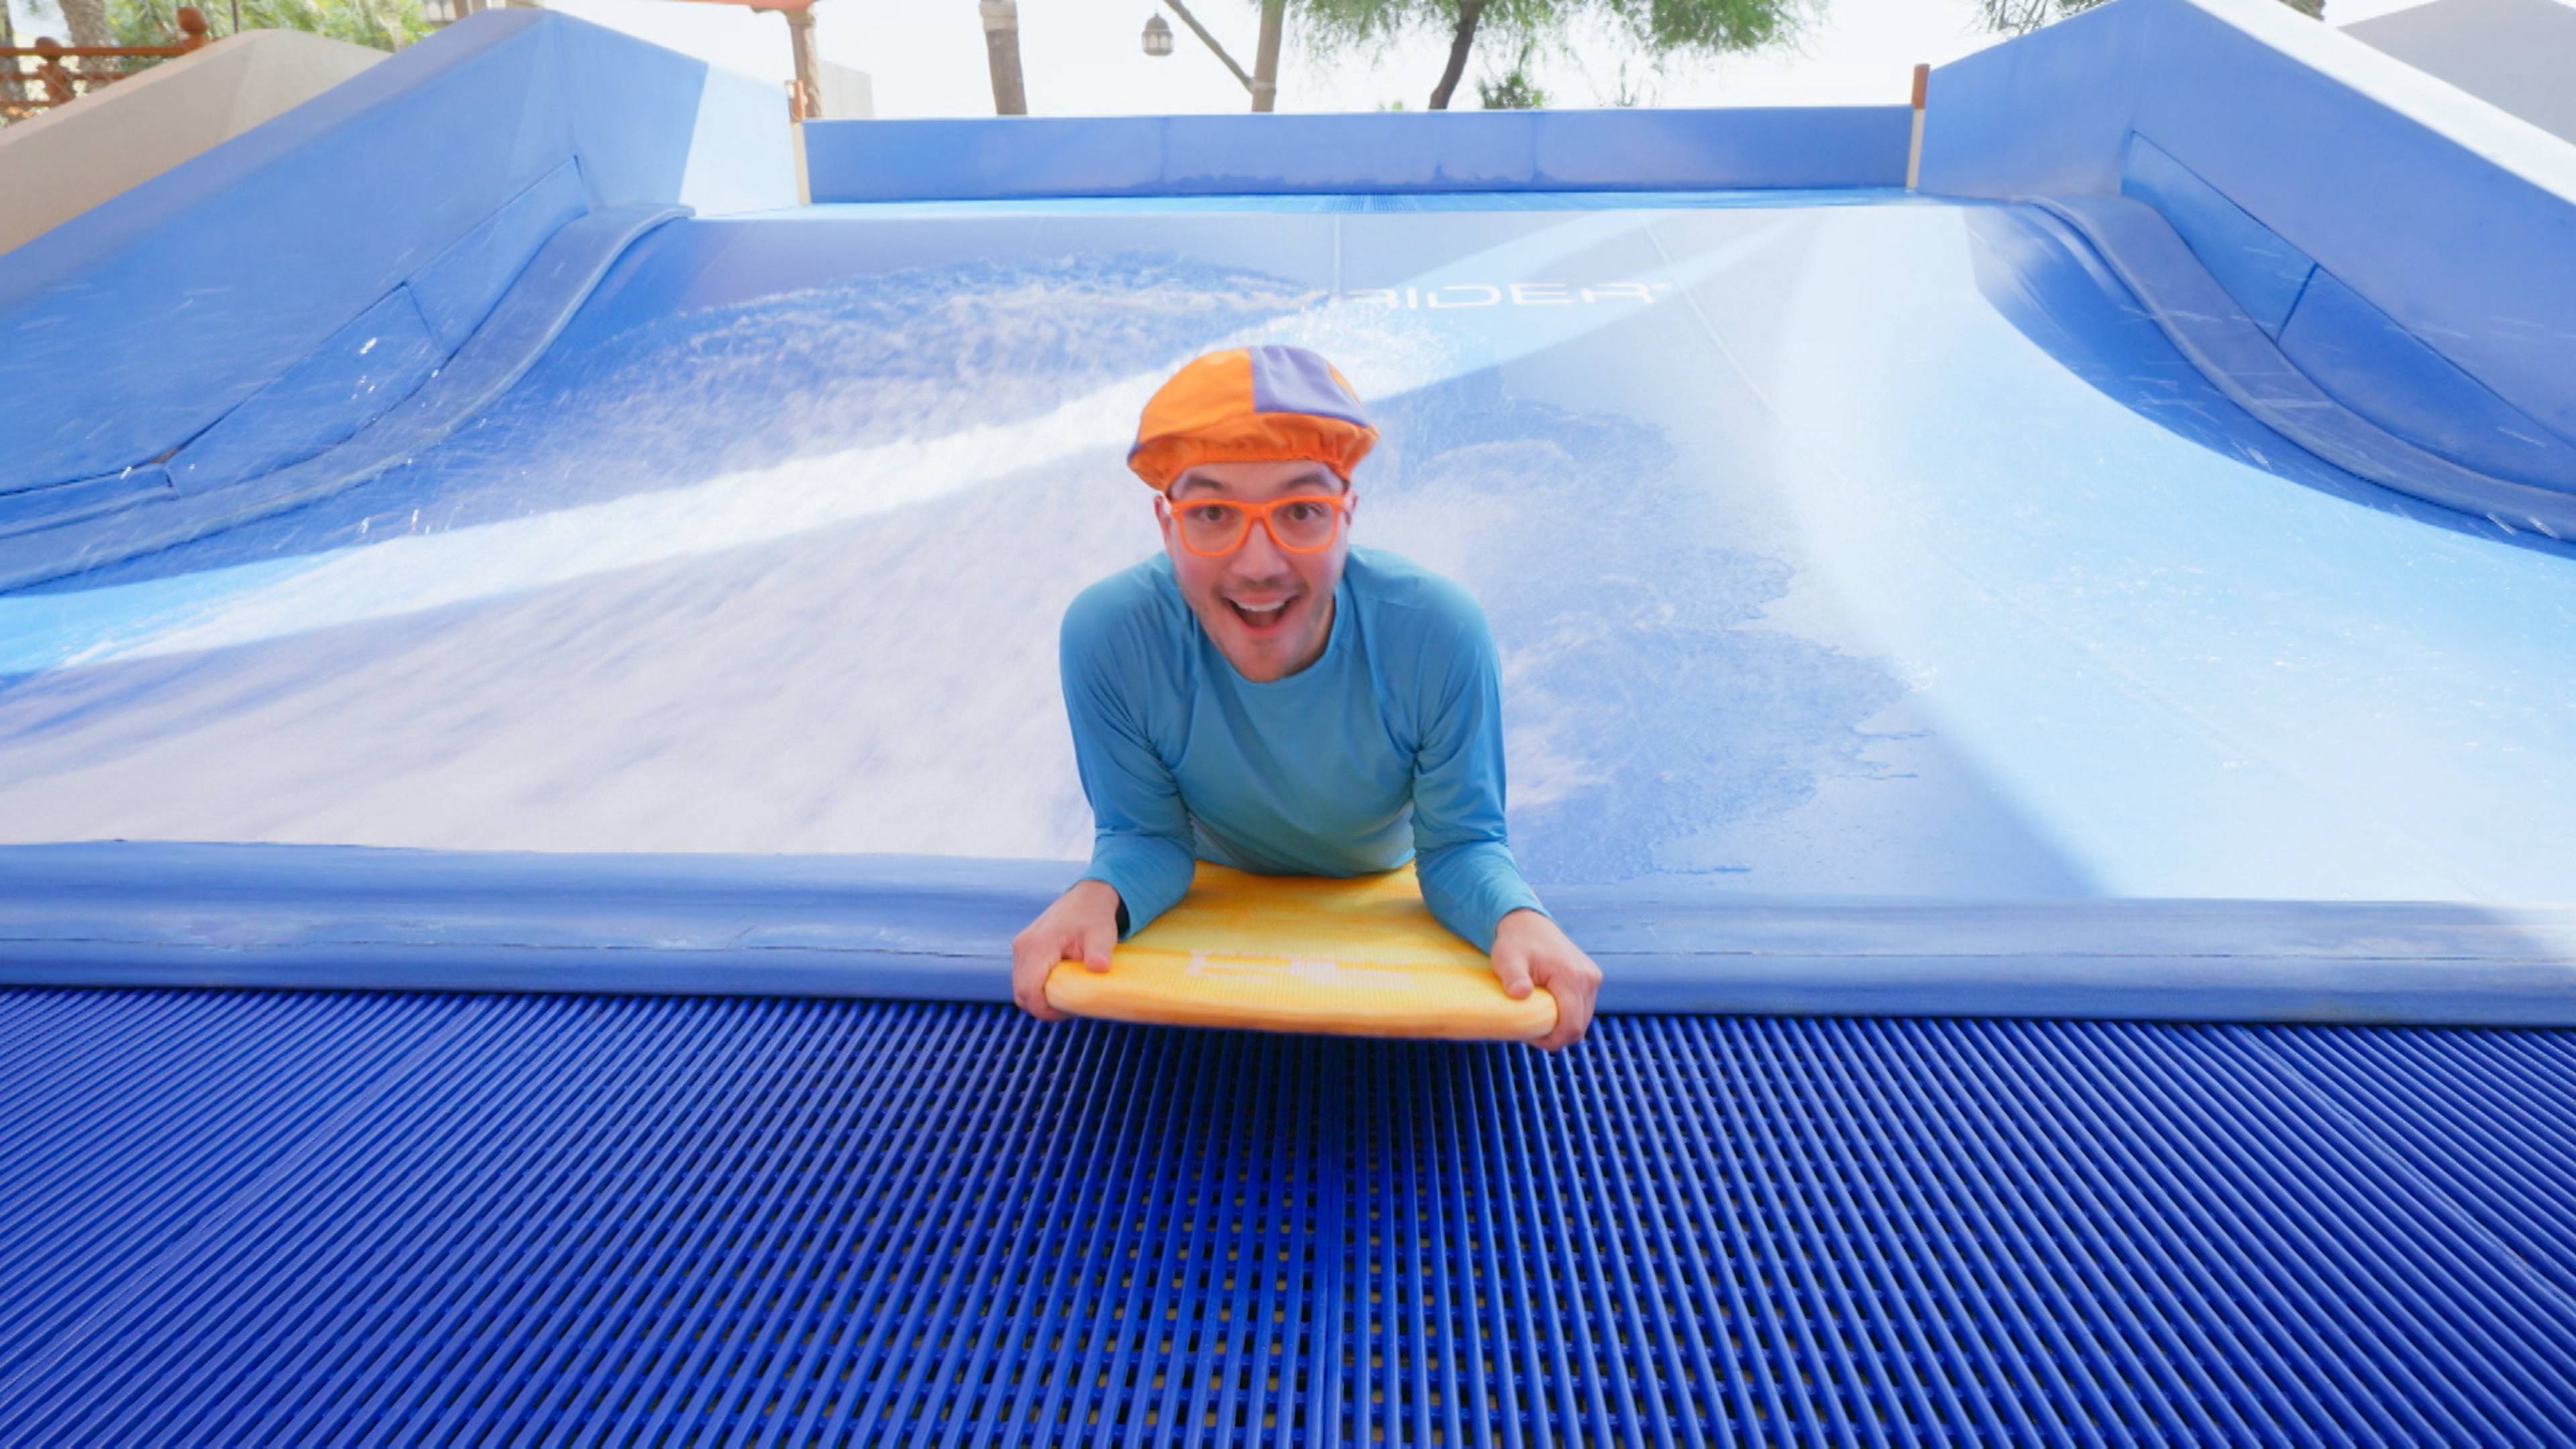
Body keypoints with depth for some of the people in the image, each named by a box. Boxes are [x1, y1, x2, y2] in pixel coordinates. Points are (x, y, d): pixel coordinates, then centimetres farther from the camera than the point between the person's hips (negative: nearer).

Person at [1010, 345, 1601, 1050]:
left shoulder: (1438, 633, -34)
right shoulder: (1108, 635, -33)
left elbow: (1461, 843, -22)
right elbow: (1147, 836, -19)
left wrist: (1517, 916, -44)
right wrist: (1097, 897, -42)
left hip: (1382, 898, 1)